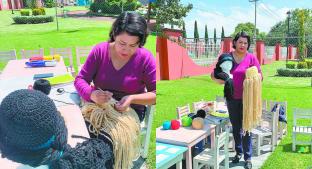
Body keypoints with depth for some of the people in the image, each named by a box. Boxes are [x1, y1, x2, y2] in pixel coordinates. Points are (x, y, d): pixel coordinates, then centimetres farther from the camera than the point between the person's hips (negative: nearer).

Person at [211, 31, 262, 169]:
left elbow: (260, 76, -1)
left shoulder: (252, 58, -4)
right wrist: (220, 80, -18)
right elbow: (213, 75, 2)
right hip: (232, 98, 2)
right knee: (235, 127, 14)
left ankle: (248, 158, 12)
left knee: (246, 128, 1)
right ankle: (238, 152, 31)